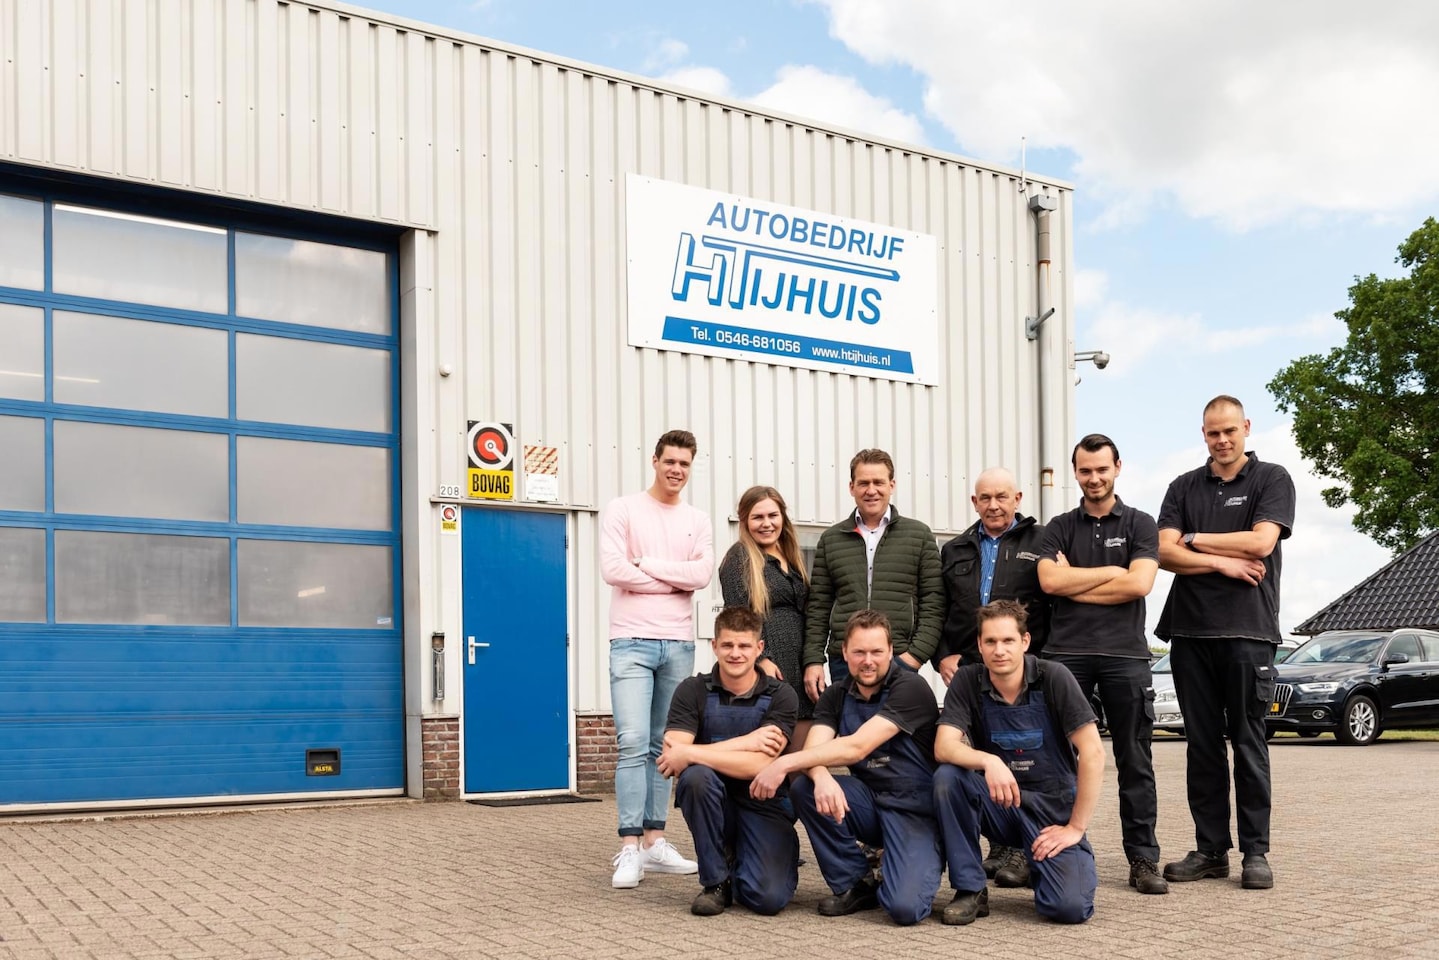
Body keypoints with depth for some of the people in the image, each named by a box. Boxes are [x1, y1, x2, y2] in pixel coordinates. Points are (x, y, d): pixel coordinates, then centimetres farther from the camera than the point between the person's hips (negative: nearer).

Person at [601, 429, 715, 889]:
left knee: (663, 746, 8)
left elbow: (703, 574, -6)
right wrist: (676, 580, -6)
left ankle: (654, 841, 13)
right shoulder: (623, 510, 1)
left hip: (679, 644, 4)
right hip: (632, 642, -4)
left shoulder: (697, 521, 11)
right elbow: (613, 569, -13)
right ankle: (630, 848, -11)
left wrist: (646, 563, -9)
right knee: (633, 742, -13)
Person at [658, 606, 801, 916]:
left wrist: (689, 754, -24)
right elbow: (672, 752, -19)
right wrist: (744, 742, -21)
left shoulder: (780, 695, -8)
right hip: (714, 804, 1)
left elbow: (759, 765, -20)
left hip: (764, 806, -1)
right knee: (696, 775, -32)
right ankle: (716, 881, -12)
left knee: (768, 898, -23)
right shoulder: (693, 691, -5)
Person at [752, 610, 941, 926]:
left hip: (914, 808, -6)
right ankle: (856, 884, -3)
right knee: (804, 788, -22)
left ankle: (924, 861, 10)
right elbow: (813, 749, -11)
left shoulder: (910, 689, -14)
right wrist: (821, 777, -35)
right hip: (869, 802, 6)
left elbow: (856, 747, -24)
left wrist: (785, 763, -28)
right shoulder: (836, 696, 5)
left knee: (904, 907, -27)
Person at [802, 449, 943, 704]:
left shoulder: (919, 536, 7)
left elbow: (933, 603, 3)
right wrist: (813, 660, 2)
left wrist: (917, 654, -8)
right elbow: (818, 608, 11)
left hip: (901, 661, -1)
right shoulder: (830, 540, 12)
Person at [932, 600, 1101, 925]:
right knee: (947, 777, -28)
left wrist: (1076, 827, -16)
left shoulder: (1053, 678, -13)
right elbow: (943, 747, -17)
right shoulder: (967, 682, -6)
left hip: (1053, 807, -2)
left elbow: (1092, 753, -15)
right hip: (997, 801, 2)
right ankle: (970, 890, -12)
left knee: (1070, 907, -25)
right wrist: (989, 762, -37)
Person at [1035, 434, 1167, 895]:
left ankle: (1143, 860, 7)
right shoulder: (1060, 528, 13)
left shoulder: (1139, 524, 8)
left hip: (1125, 654, -1)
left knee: (1134, 762, 3)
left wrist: (1074, 582, -4)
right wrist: (1110, 572, -4)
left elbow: (1139, 583, -8)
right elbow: (1049, 580, -4)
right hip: (1066, 653, 1)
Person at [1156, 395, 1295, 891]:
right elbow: (1165, 553, 2)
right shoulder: (1184, 487, 14)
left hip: (1247, 628, -3)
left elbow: (1261, 541, -10)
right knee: (1202, 744, 5)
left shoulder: (1272, 479, 5)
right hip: (1190, 629, 4)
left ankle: (1255, 851, 4)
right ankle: (1210, 849, 10)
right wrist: (1223, 562, -9)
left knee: (1248, 742, -2)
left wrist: (1195, 540, -1)